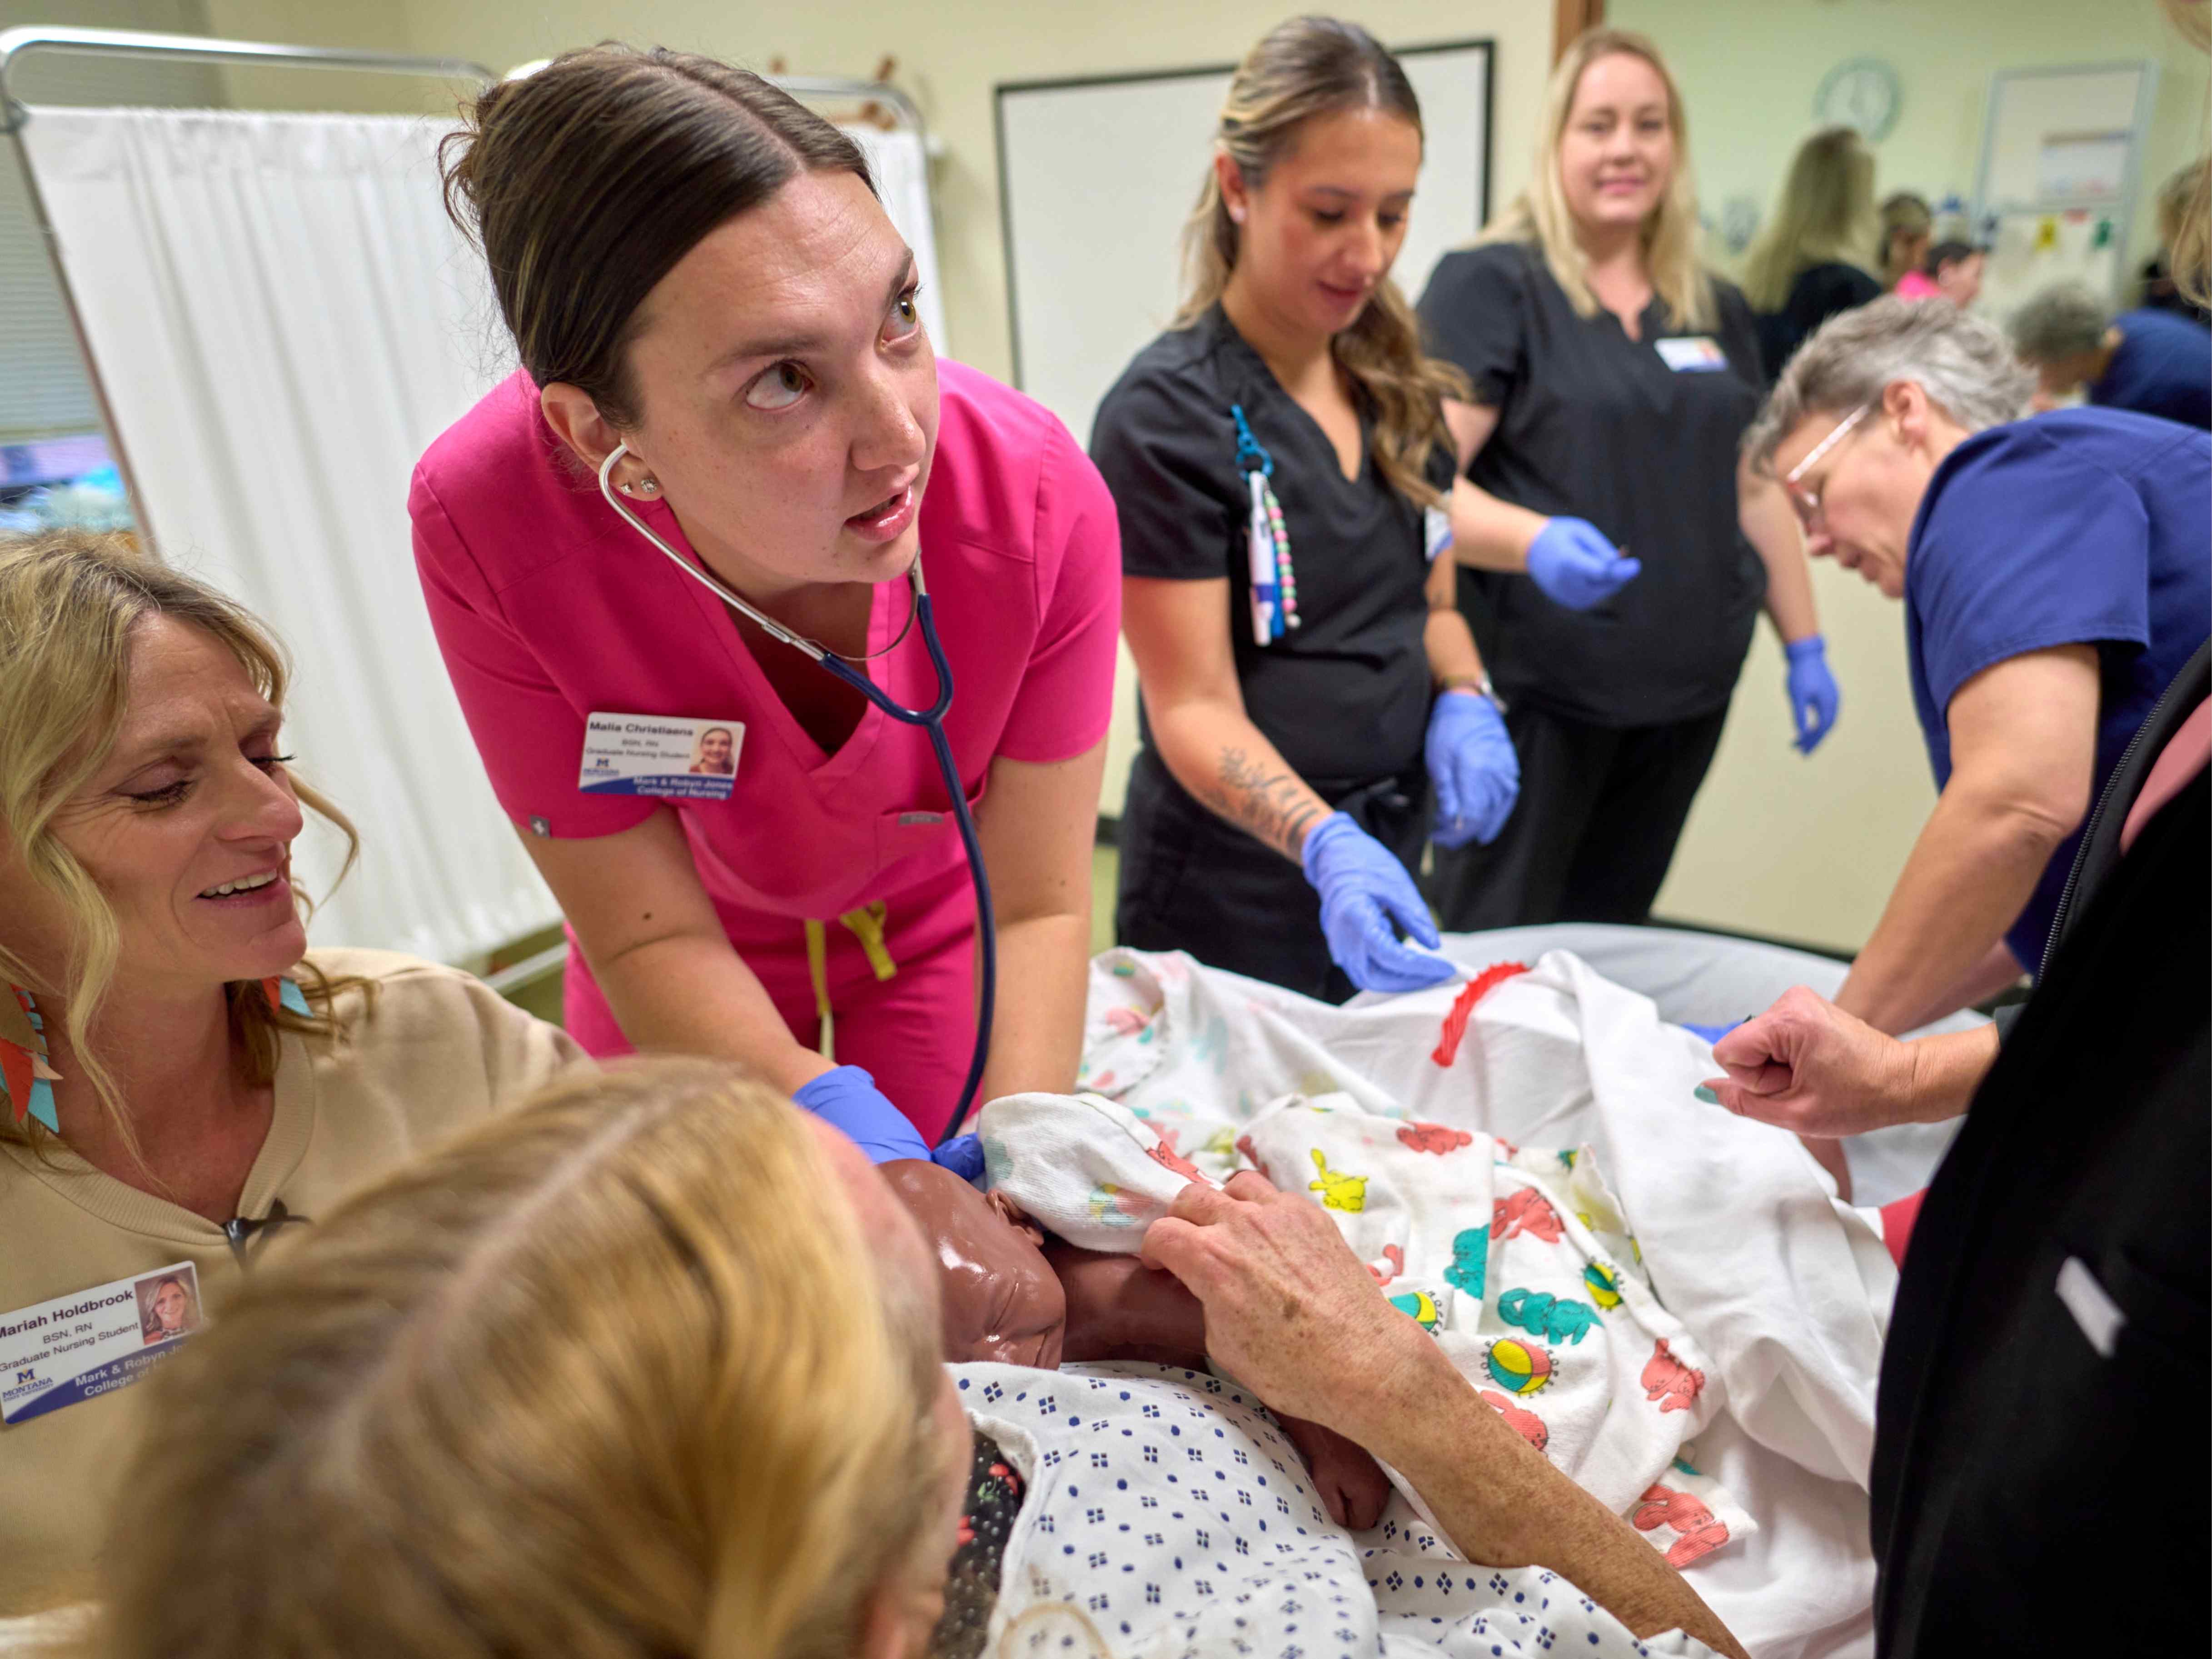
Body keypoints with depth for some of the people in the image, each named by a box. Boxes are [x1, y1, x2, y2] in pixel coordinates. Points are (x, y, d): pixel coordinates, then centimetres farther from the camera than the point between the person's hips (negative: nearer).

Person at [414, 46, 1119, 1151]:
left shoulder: (1040, 500, -33)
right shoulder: (488, 524, -33)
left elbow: (1038, 910, -23)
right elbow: (647, 933, -24)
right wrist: (835, 1119, -39)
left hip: (936, 926, 0)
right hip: (693, 986, 1)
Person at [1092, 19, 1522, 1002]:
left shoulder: (1396, 388, 5)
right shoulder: (1166, 415, -16)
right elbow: (1194, 708, -18)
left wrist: (1463, 703, -8)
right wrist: (1322, 843, -34)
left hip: (1386, 860, 7)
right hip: (1234, 894, -6)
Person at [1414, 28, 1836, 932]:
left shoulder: (1716, 308, 14)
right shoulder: (1489, 284, -5)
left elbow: (1756, 488, 19)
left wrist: (1805, 646, 15)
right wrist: (1537, 539, -31)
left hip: (1685, 694, 6)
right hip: (1535, 689, -6)